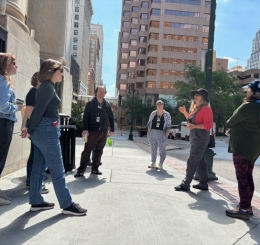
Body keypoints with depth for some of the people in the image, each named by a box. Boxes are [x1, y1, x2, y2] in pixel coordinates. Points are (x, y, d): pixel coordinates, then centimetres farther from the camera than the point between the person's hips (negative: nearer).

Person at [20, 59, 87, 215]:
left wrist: (30, 129, 7)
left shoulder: (46, 87, 18)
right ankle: (67, 205, 6)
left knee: (39, 167, 12)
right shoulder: (48, 87, -12)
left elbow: (39, 109, 14)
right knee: (58, 170, -3)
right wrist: (30, 130, -8)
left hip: (42, 130, 10)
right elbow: (39, 110, -16)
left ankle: (36, 202, 21)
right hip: (47, 130, -10)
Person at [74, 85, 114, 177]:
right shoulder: (90, 103, -1)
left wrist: (112, 129, 12)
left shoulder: (107, 105, 11)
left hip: (103, 132, 4)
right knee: (87, 151, -2)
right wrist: (85, 129, -16)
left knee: (99, 151, 9)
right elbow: (85, 117, -7)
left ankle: (95, 169, 21)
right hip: (92, 131, -4)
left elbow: (111, 117, 15)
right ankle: (81, 170, 3)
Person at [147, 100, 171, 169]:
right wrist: (149, 132, 0)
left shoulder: (167, 114, -1)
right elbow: (149, 123, 11)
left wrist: (166, 135, -10)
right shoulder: (153, 113, 7)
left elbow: (168, 126, -3)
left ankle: (161, 164, 12)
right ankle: (153, 163, 20)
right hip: (152, 133, 3)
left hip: (161, 134, -3)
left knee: (162, 149, 2)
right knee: (153, 149, 10)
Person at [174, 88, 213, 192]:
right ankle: (203, 184, 22)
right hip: (195, 138, 10)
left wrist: (194, 126, -27)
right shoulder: (196, 108, 16)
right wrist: (185, 112, 14)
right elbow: (192, 120, 26)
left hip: (200, 138, -10)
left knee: (192, 162, -7)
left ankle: (185, 184, -1)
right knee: (200, 161, 14)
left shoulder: (206, 109, -14)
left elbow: (209, 125, -21)